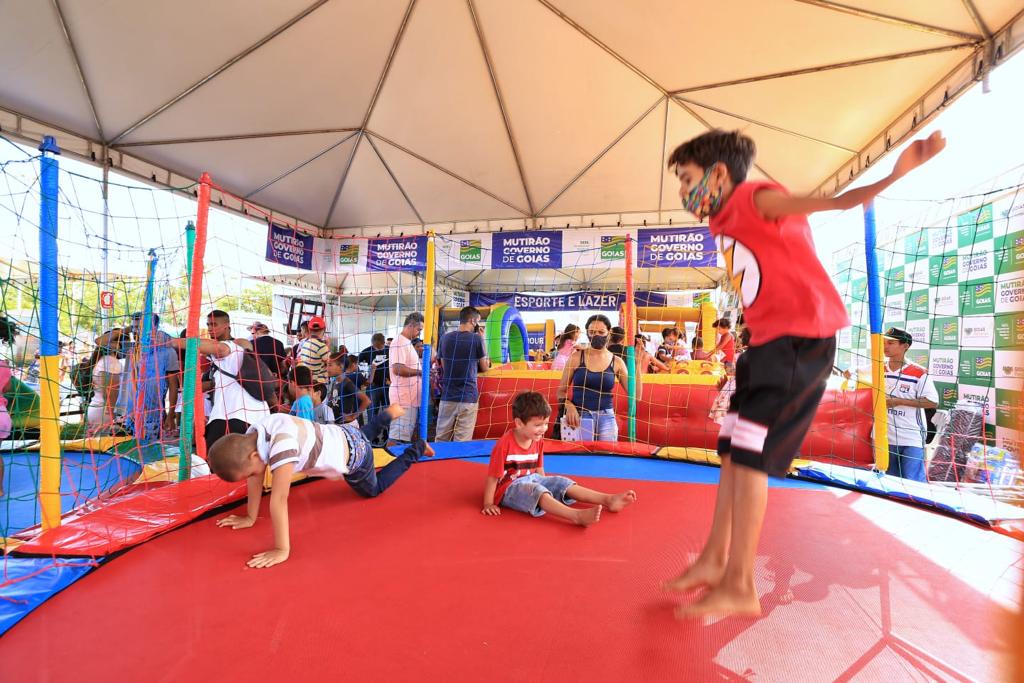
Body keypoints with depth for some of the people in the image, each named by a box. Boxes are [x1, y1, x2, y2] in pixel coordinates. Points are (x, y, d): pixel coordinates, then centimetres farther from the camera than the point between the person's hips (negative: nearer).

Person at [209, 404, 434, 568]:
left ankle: (415, 450, 31)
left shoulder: (281, 445, -43)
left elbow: (279, 499, -44)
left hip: (354, 455, -7)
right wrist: (250, 517, -1)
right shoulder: (252, 436, -18)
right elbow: (256, 479, -7)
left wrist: (282, 550, -41)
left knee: (374, 489, 23)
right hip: (341, 436, 7)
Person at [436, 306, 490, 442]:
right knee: (462, 441, 2)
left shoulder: (445, 338, 5)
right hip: (468, 397, -4)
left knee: (441, 439, 14)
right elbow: (485, 368, 2)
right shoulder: (476, 339, -8)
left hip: (447, 397, 4)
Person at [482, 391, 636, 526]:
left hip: (531, 480, 8)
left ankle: (608, 499, -16)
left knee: (561, 482, -9)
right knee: (536, 491, -33)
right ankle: (577, 516, -52)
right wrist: (489, 504, -15)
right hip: (509, 487, -7)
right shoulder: (504, 444, -21)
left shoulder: (538, 441, 2)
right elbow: (493, 477, -17)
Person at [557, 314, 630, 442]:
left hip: (606, 417, 1)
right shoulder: (576, 357, -1)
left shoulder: (617, 362, 2)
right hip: (579, 416, -1)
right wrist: (569, 406, -16)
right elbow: (561, 391, 4)